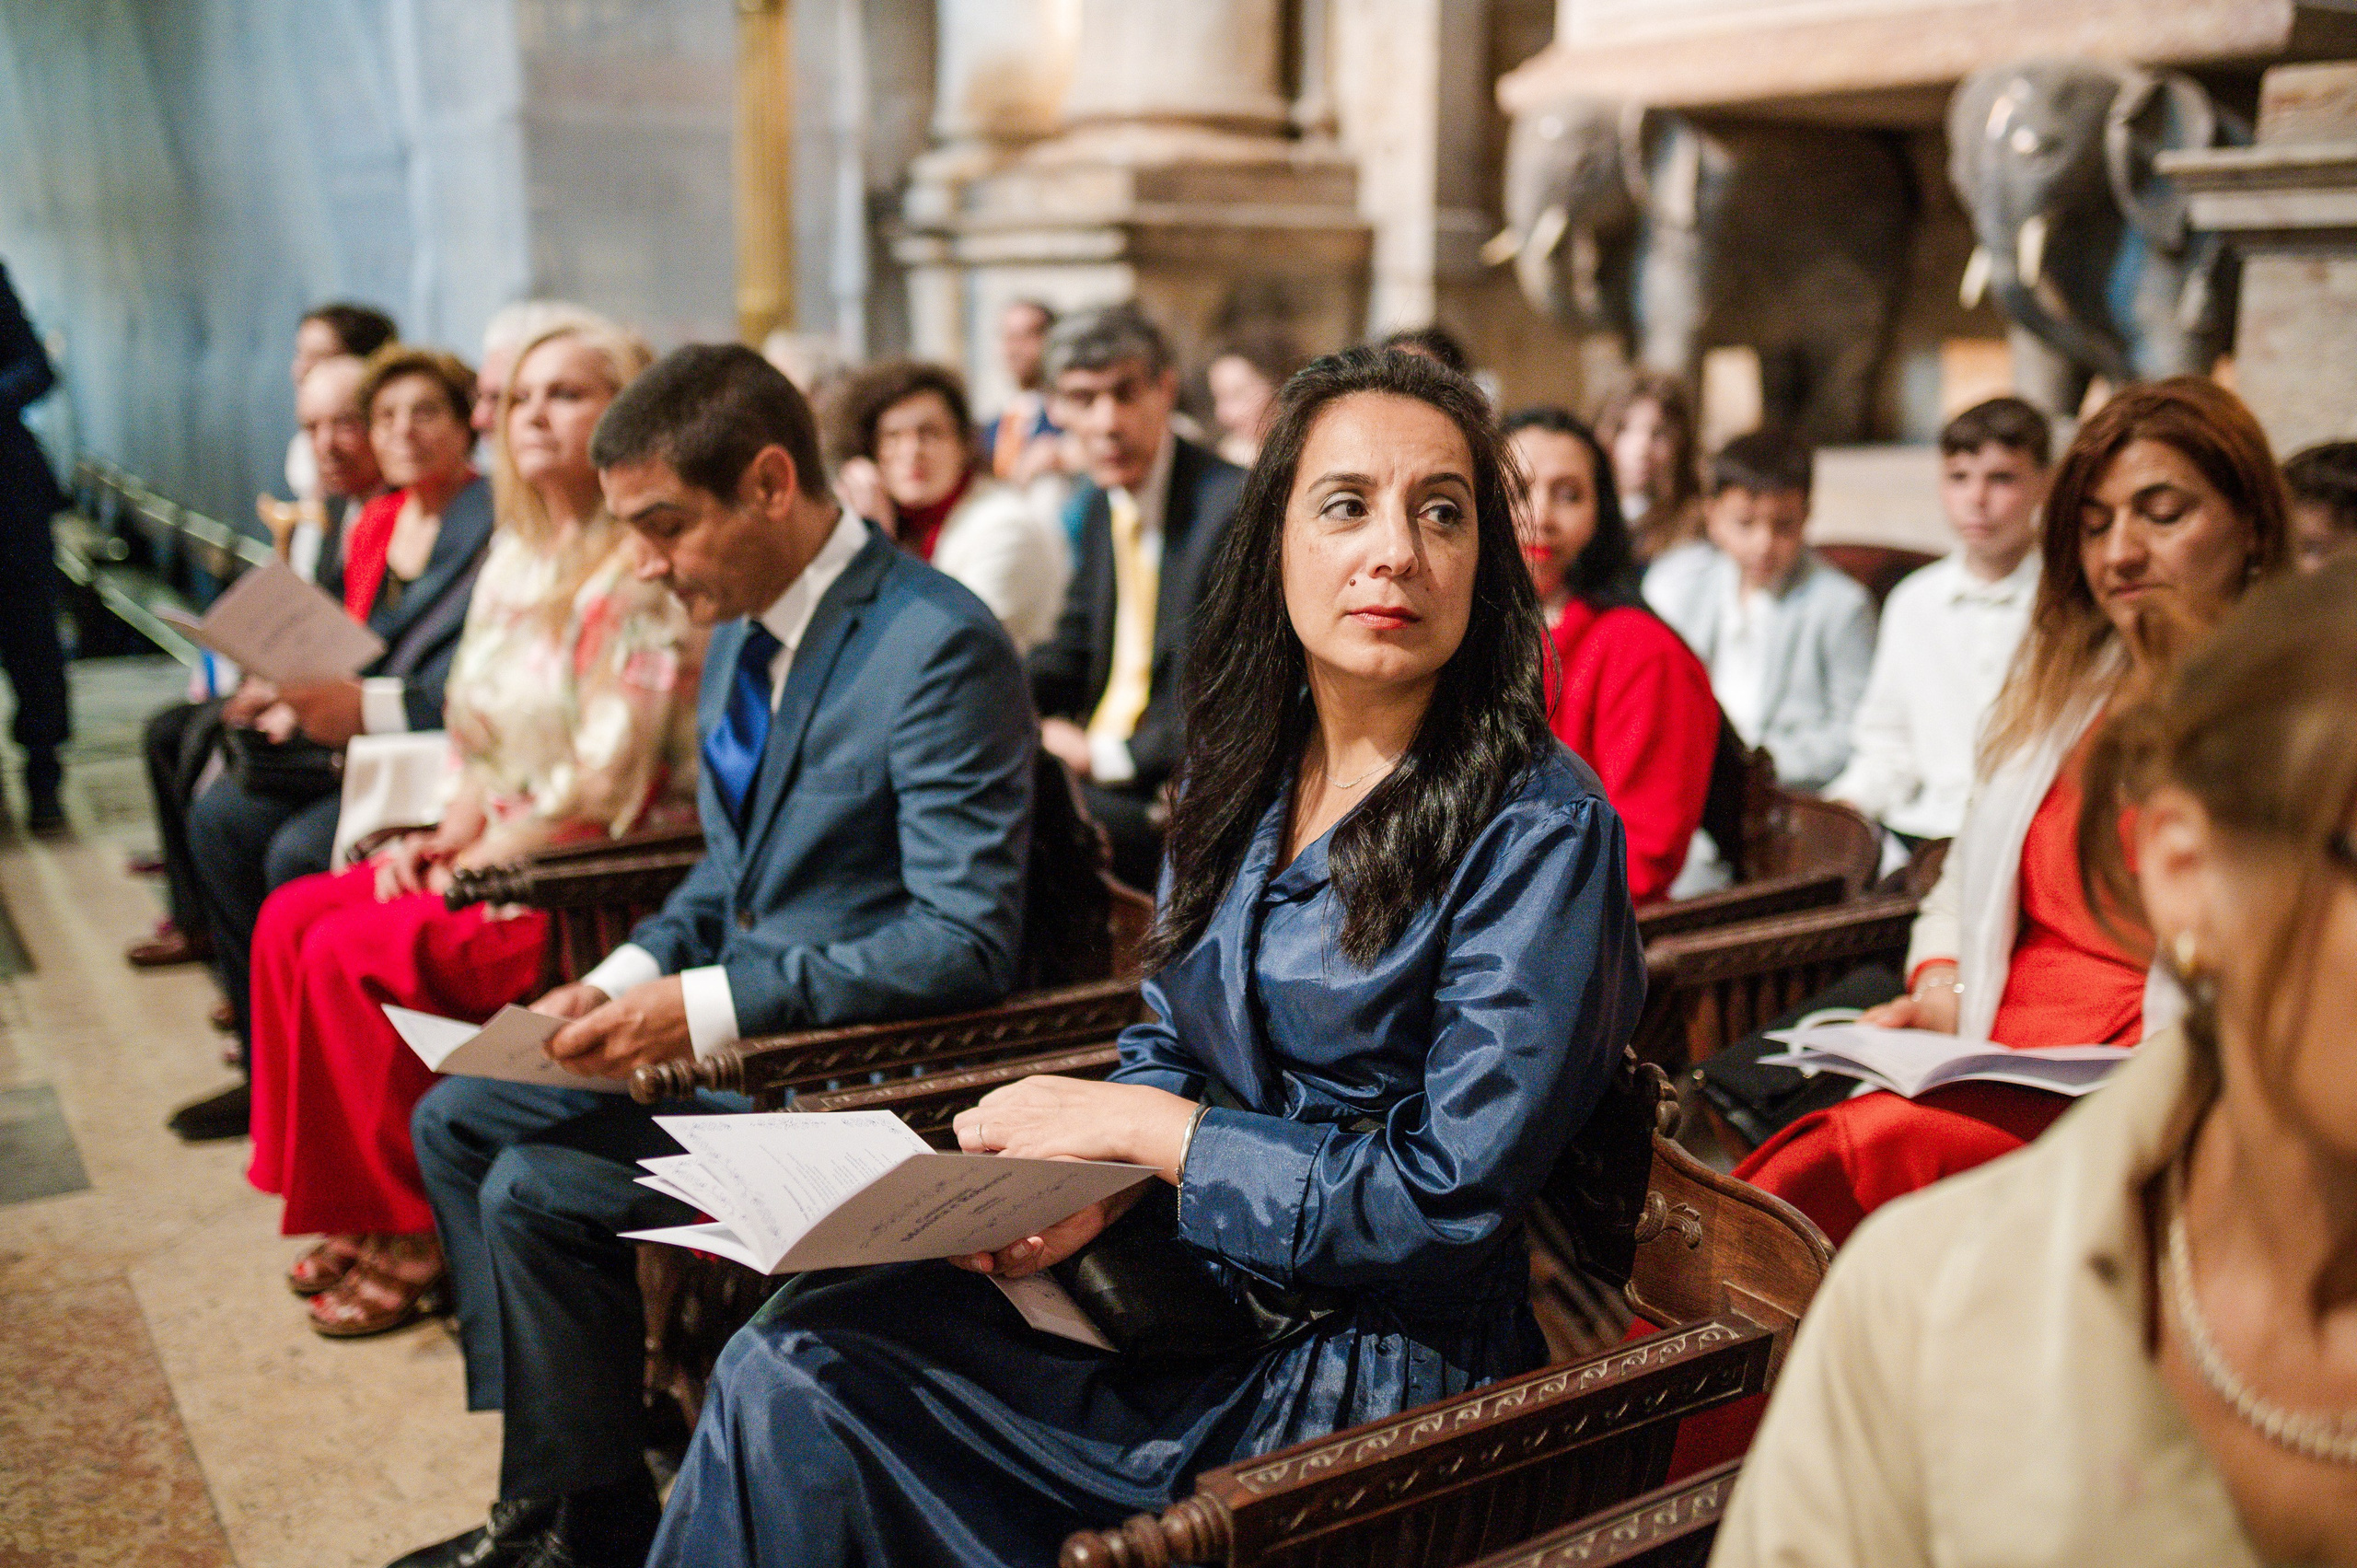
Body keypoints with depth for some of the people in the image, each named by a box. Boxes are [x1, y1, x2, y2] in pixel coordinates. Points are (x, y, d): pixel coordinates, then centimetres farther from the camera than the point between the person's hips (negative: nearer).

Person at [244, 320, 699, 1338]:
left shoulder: (641, 569, -15)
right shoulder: (518, 557, 14)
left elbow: (608, 785, -19)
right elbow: (486, 737, 18)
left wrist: (484, 862, -13)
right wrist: (449, 835, 2)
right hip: (503, 851, 9)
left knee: (357, 952, -19)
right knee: (292, 918, -1)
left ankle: (418, 1230, -2)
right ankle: (361, 1206, 8)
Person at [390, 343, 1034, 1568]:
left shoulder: (939, 648, -22)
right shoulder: (739, 632, 7)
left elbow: (966, 943, -26)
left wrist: (706, 1008, -26)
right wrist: (625, 980, -1)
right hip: (739, 1021, 10)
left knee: (540, 1188, -17)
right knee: (455, 1121, 10)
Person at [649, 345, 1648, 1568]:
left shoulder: (1542, 829, -15)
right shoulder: (1243, 776, 6)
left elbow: (1454, 1199, -18)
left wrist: (1143, 1126, -15)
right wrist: (1093, 1180, -7)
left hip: (1373, 1365, -6)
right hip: (1190, 1284, 6)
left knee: (798, 1383, -17)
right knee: (798, 1348, -14)